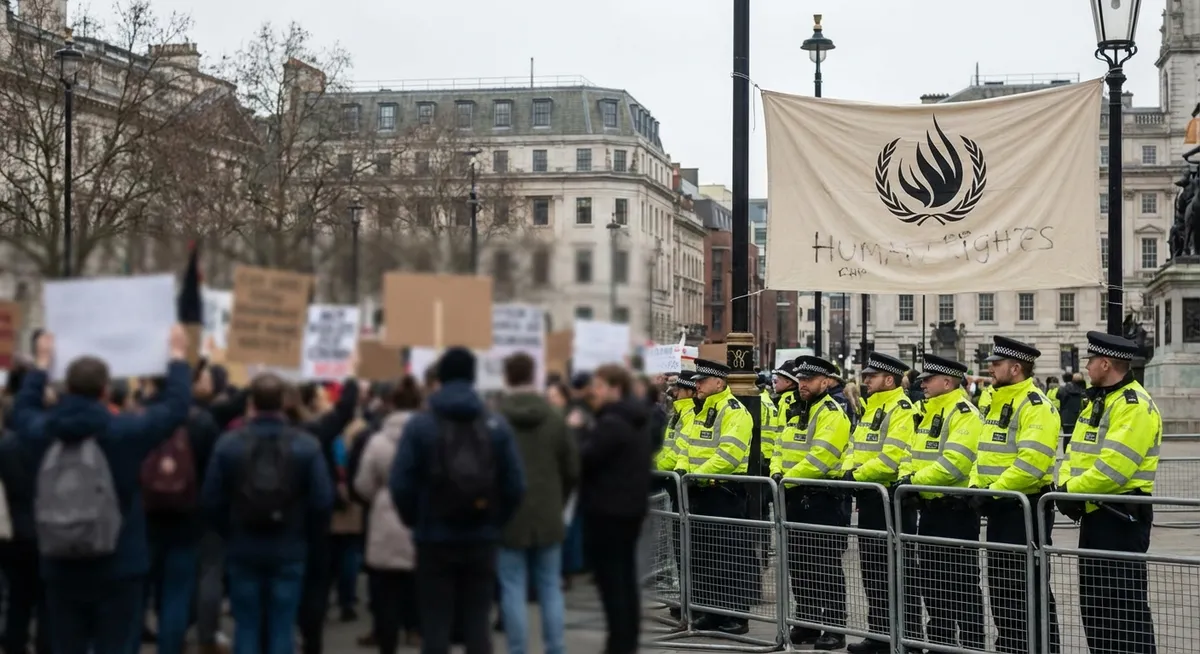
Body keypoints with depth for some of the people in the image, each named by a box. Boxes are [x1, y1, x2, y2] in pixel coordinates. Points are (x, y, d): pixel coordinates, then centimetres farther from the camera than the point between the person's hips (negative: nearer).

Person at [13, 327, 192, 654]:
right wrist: (178, 356, 15)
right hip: (118, 568, -4)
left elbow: (22, 409, 24)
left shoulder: (45, 431, 0)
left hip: (60, 569, 4)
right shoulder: (125, 430, -12)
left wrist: (42, 363, 36)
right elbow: (176, 405, 1)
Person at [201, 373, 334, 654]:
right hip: (289, 549, -1)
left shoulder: (228, 443, -7)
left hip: (242, 548, 1)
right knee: (282, 628, 5)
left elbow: (211, 500, -5)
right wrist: (304, 534, 9)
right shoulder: (307, 445, -9)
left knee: (246, 627, 8)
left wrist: (230, 533, 12)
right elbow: (322, 501, -10)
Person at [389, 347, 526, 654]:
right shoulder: (497, 425, 1)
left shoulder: (419, 424, -6)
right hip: (482, 539, 2)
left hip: (435, 539, -2)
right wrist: (495, 522, 10)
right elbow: (515, 485, -3)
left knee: (435, 628, 4)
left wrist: (416, 522, 7)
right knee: (477, 625, 8)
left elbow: (400, 484, -9)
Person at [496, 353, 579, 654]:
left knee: (513, 592, 2)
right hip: (548, 517, 2)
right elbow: (572, 471, 2)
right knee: (551, 591, 9)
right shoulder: (555, 418, -2)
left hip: (508, 518, -2)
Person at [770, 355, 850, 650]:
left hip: (823, 500, -9)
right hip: (796, 500, 9)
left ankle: (835, 629, 2)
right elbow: (782, 449, 16)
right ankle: (807, 624, 21)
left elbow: (820, 457, -22)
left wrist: (788, 479, -21)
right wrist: (777, 473, -4)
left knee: (826, 567, -4)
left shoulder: (832, 414, -12)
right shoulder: (797, 414, 17)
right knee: (798, 564, 12)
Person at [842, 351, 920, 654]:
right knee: (873, 570, 13)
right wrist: (850, 472, 0)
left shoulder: (903, 410, -14)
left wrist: (858, 475, -15)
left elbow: (892, 458, -22)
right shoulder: (871, 409, 16)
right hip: (869, 499, 10)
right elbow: (857, 448, 20)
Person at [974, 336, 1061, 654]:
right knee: (1000, 583, 14)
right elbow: (986, 452, 20)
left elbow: (1031, 461, -25)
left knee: (1029, 585, -5)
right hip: (999, 508, 10)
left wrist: (994, 491, -23)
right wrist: (976, 487, 5)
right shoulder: (997, 404, 15)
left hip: (1027, 507, -10)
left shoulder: (1036, 406, -15)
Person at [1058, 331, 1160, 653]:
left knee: (1126, 606, -7)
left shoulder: (1135, 405, -16)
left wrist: (1072, 490, -16)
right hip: (1093, 515, 10)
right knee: (1094, 605, 14)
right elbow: (1075, 452, 14)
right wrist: (1066, 486, -4)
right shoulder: (1097, 401, 16)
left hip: (1121, 518, -10)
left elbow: (1113, 467, -24)